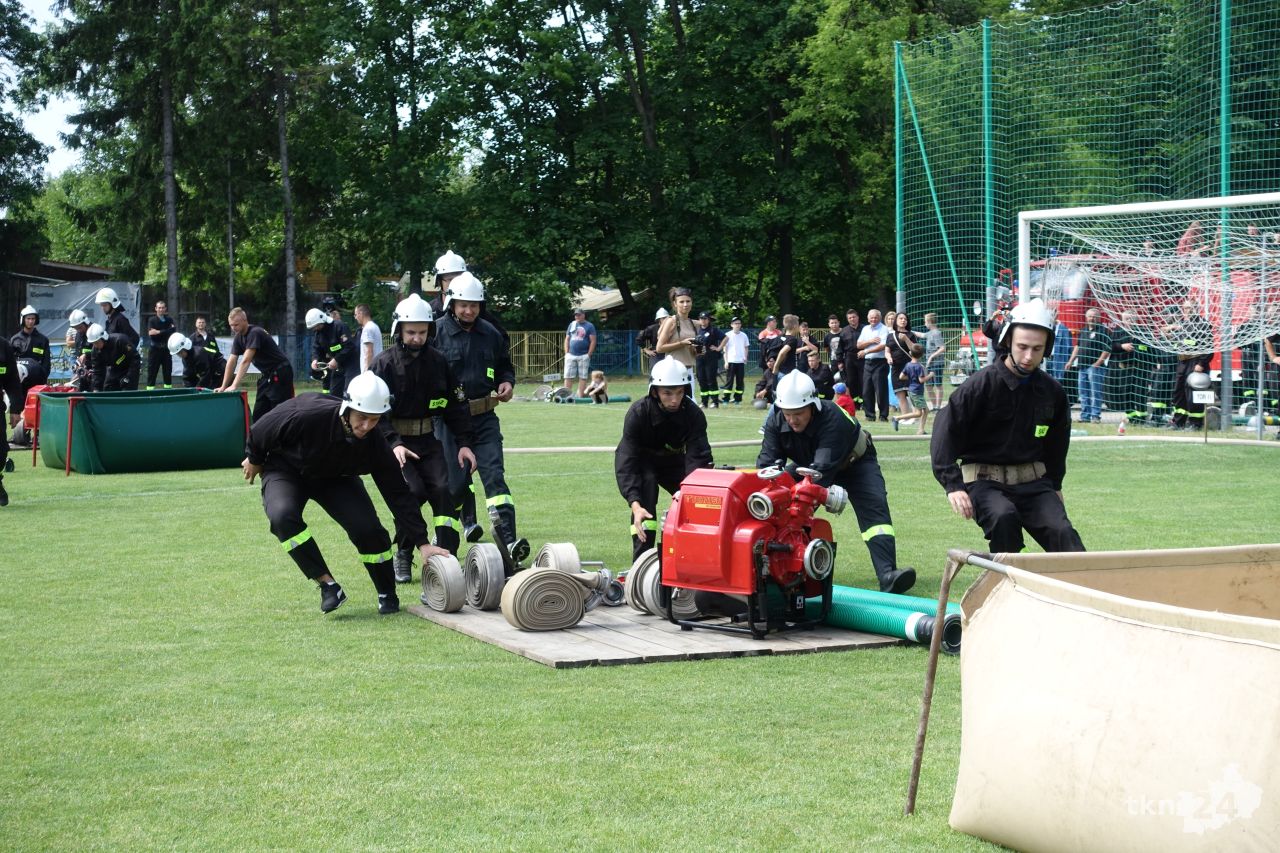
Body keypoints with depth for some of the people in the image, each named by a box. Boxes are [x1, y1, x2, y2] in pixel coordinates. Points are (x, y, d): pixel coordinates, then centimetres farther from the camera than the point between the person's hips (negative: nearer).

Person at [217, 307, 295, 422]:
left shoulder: (255, 333, -21)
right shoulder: (238, 338, 5)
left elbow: (245, 361, -29)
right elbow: (231, 362, 6)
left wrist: (234, 385, -34)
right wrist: (223, 387, 2)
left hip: (280, 373, -9)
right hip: (266, 374, 9)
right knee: (259, 414, 7)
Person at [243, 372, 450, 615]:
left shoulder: (375, 443, -26)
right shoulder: (308, 415, -38)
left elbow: (397, 493, -19)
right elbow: (261, 430, -19)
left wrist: (422, 542, -24)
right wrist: (254, 459, 1)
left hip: (335, 478, 2)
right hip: (285, 471, -2)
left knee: (367, 527, -17)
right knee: (283, 516, -33)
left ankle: (387, 595, 7)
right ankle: (327, 585, -23)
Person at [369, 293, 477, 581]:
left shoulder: (438, 361, 5)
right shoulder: (384, 364, -7)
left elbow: (457, 404, 12)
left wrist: (463, 443, 5)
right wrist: (393, 444, -23)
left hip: (429, 440, 4)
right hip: (395, 442, -4)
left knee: (443, 490, -11)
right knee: (413, 491, -20)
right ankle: (403, 557, -3)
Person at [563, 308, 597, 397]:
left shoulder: (589, 326, 2)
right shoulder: (572, 325, 15)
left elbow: (593, 341, -2)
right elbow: (567, 339, 16)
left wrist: (589, 355, -9)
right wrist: (566, 353, 5)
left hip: (583, 356, -3)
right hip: (571, 355, 3)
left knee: (583, 377, -2)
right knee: (568, 376, -1)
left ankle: (581, 396, 1)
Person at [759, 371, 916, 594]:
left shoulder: (833, 419, -41)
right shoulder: (775, 422, -24)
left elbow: (823, 469, -49)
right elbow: (766, 462, -28)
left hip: (853, 462, -5)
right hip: (808, 464, 5)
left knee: (874, 508, -23)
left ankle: (888, 575, -34)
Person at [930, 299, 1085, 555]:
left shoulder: (1052, 392, 6)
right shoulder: (982, 384, -10)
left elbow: (1057, 442, 25)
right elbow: (945, 434, -11)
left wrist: (1054, 485, 22)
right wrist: (953, 485, -20)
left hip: (1033, 481, 4)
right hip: (985, 481, -4)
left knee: (1063, 533, -17)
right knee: (1003, 516, -34)